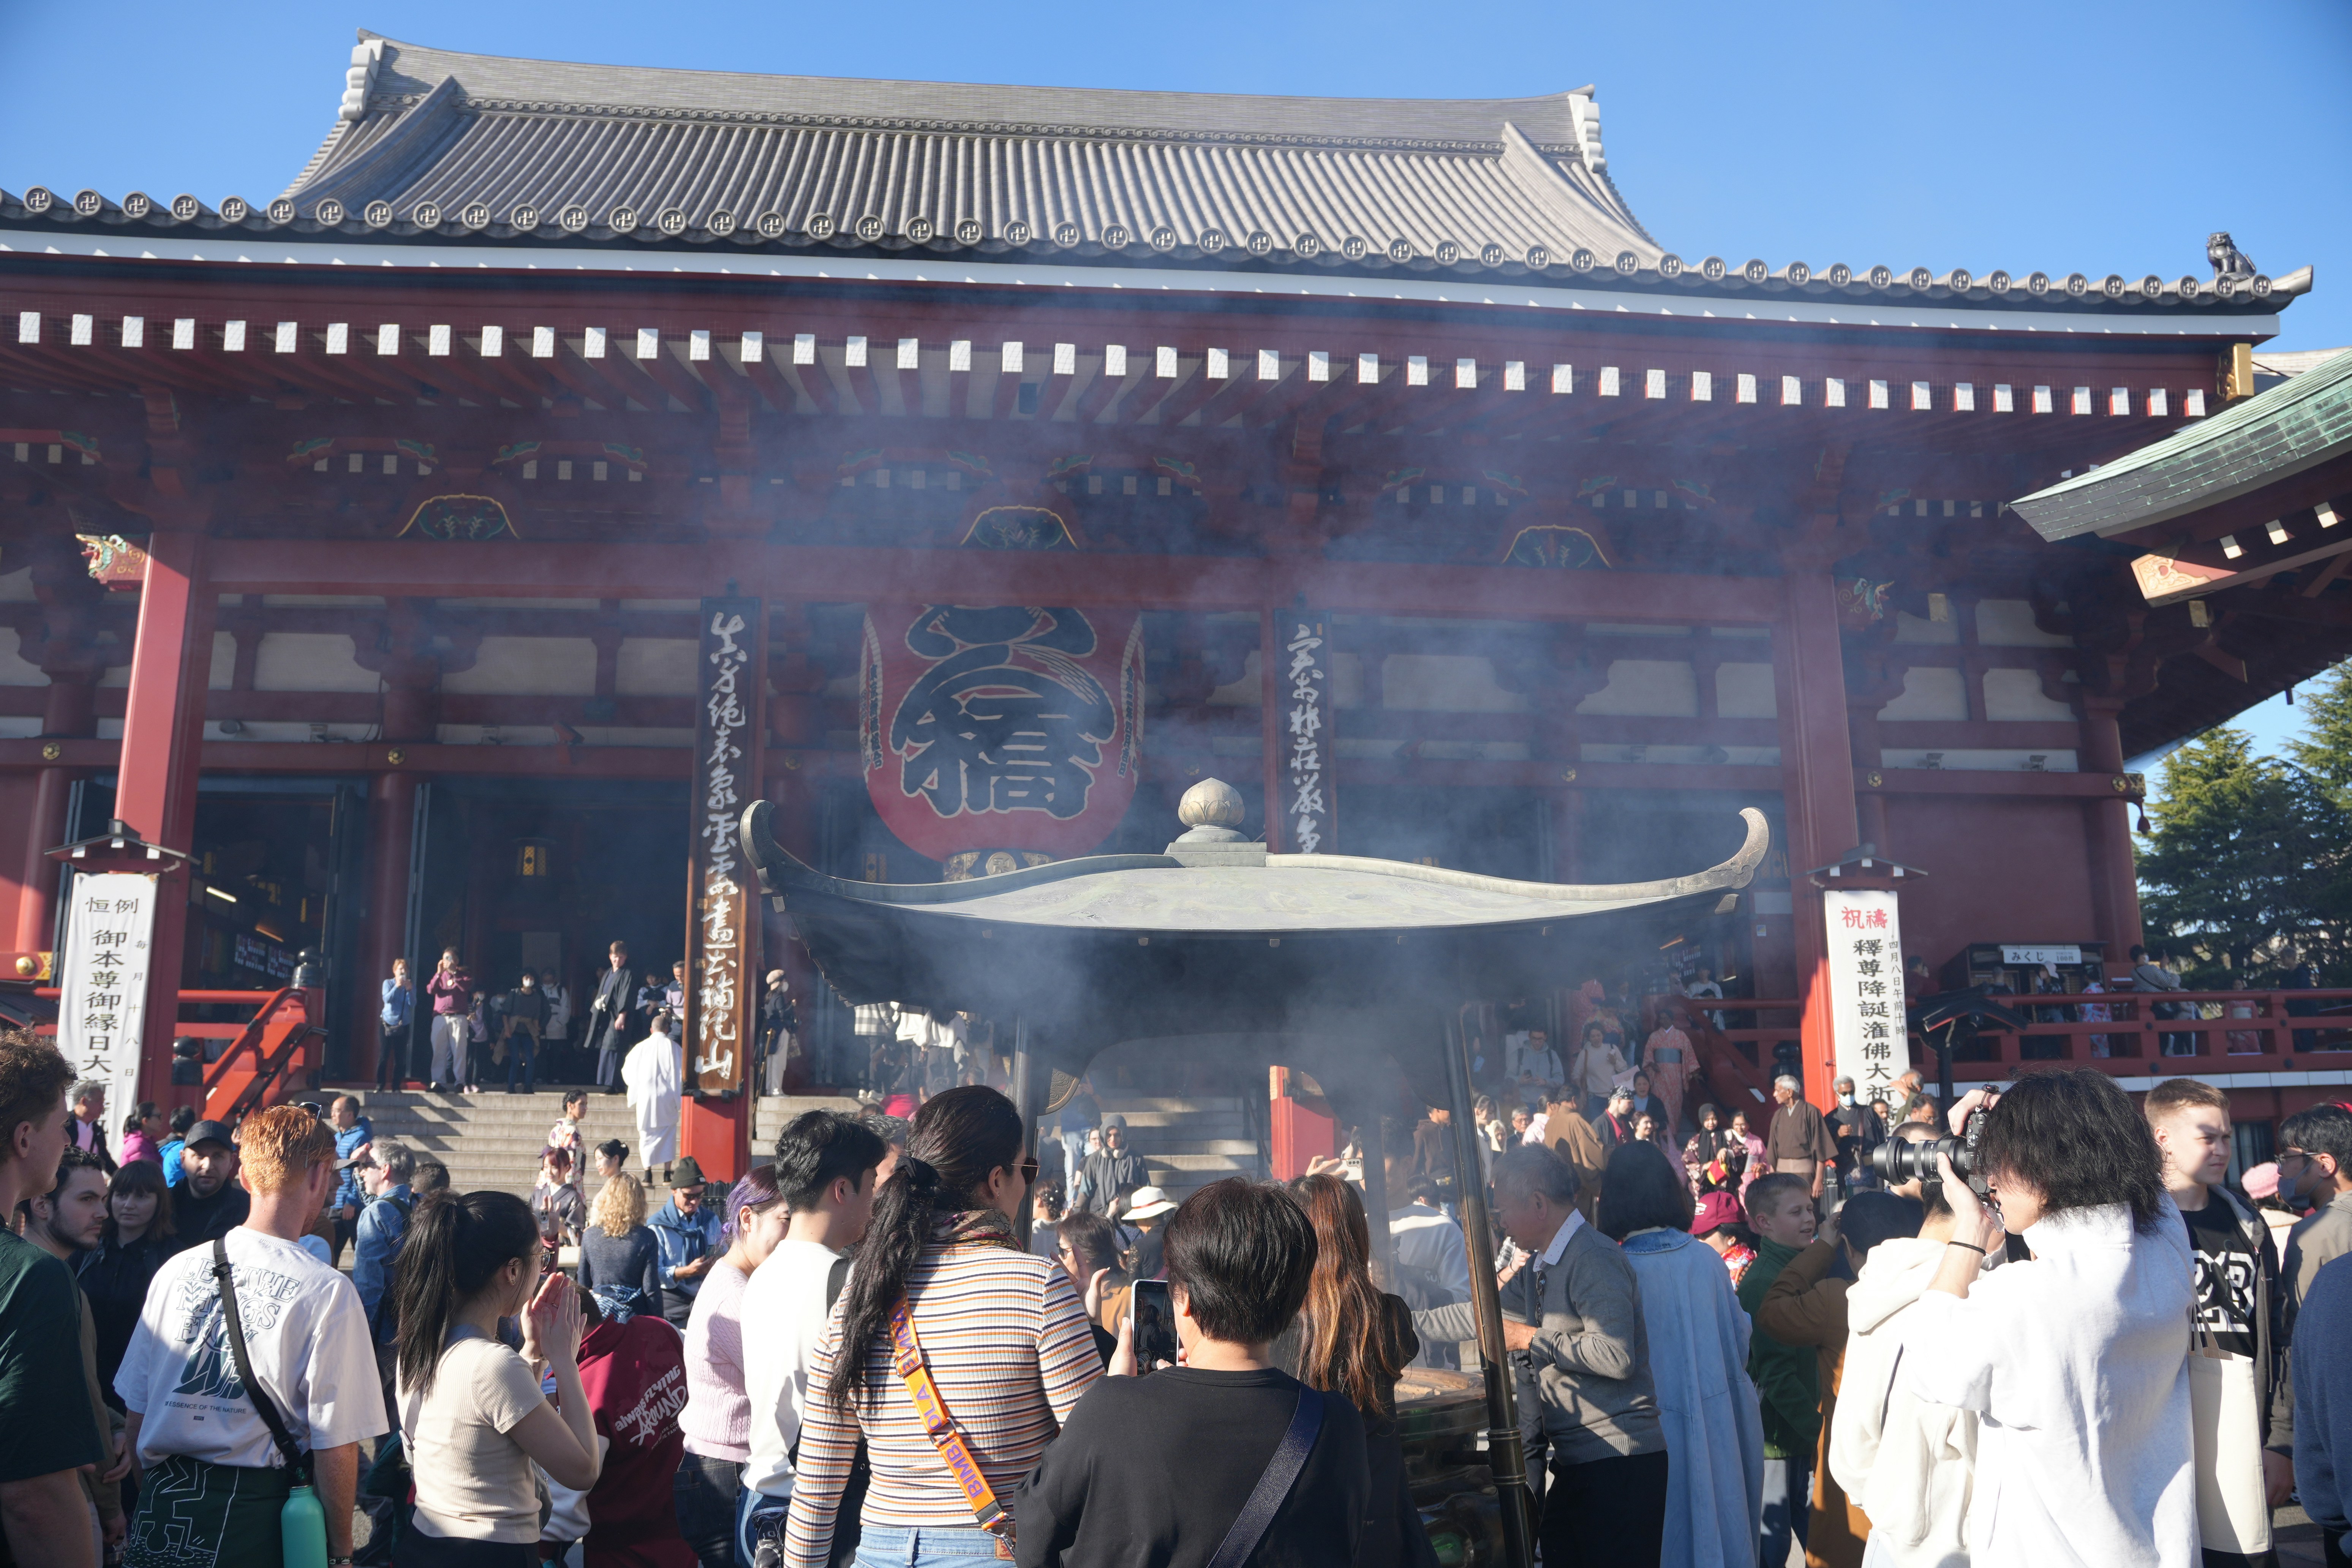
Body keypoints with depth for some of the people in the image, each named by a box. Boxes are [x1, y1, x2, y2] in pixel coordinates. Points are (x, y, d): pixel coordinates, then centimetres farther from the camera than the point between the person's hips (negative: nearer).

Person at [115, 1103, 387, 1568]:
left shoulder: (177, 1269, -1)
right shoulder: (328, 1291, -16)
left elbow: (135, 1408, 8)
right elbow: (336, 1443, -14)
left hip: (163, 1499, 4)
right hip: (260, 1510, -4)